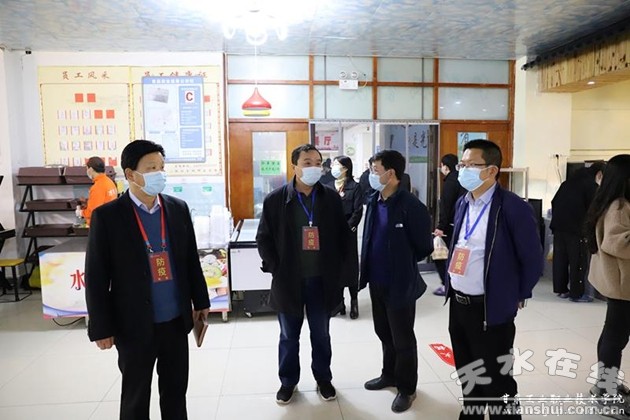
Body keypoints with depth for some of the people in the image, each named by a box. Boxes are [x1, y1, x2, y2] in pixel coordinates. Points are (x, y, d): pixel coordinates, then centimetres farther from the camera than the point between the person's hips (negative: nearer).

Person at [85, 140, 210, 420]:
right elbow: (95, 278, -8)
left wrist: (200, 301, 11)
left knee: (176, 390, 18)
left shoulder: (178, 208, 1)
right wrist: (101, 328, -7)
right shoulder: (107, 216, -11)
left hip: (176, 320, 3)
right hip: (134, 325, -3)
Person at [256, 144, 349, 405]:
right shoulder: (275, 199, -7)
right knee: (289, 336, 15)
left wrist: (336, 270, 0)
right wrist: (275, 269, -7)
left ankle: (323, 379, 38)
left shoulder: (331, 198, -1)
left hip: (322, 280, 1)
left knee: (321, 335, 17)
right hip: (288, 280, -1)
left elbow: (343, 236, 4)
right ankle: (288, 381, 36)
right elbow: (263, 239, -2)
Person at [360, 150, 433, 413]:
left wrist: (404, 265, 1)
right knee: (384, 334, 23)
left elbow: (424, 248, -11)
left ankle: (407, 388, 31)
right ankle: (390, 375, 44)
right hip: (377, 282, 7)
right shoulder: (374, 201, 3)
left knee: (403, 340, 11)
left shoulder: (411, 207, -20)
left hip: (400, 285, -7)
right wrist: (368, 268, 6)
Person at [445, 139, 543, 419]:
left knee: (495, 380, 9)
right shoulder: (462, 203, 6)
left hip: (491, 308, -7)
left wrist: (516, 297, -1)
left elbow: (533, 261, -10)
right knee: (466, 373, 22)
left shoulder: (514, 208, -16)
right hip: (457, 303, 7)